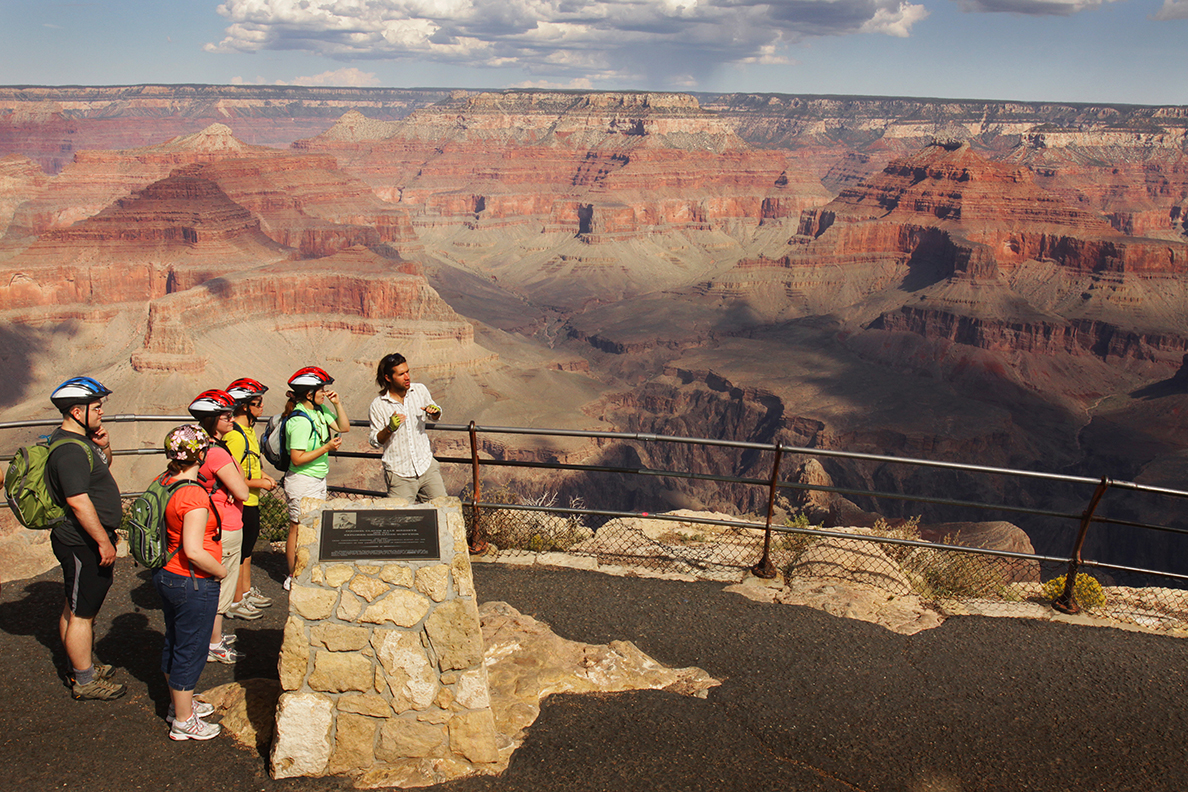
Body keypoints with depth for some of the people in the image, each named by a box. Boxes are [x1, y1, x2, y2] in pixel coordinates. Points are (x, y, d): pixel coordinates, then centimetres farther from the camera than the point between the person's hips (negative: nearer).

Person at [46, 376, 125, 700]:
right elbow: (78, 502, -28)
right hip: (83, 544, -11)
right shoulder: (69, 450, -23)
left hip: (85, 541, 11)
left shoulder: (81, 439, 9)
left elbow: (101, 468, 27)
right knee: (81, 613, 0)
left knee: (77, 608, 21)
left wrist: (104, 446, 5)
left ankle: (80, 665, 35)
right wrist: (104, 542, -23)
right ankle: (85, 681, 10)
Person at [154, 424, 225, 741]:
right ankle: (184, 721, 18)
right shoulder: (194, 495, -26)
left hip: (166, 575, 9)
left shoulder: (165, 483, 1)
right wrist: (221, 571, -14)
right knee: (190, 651, 5)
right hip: (193, 584, -9)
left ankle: (179, 703, 40)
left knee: (174, 644, 22)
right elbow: (194, 551, -29)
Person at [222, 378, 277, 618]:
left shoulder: (248, 429, 9)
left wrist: (262, 475, 8)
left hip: (251, 501, 10)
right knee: (239, 553, 1)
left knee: (248, 546, 20)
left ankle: (246, 591, 34)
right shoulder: (235, 436, -23)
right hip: (240, 504, -10)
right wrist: (260, 483, -17)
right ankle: (235, 603, 12)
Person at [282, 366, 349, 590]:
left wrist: (337, 404, 1)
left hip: (319, 479, 9)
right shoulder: (300, 421, -21)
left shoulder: (320, 410, 4)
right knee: (298, 529, 2)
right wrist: (327, 448, -21)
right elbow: (297, 459, -23)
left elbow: (344, 427, 13)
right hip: (302, 481, -9)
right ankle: (293, 578, 13)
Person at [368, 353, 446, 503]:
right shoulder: (378, 405, -8)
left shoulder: (420, 390, 2)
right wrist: (390, 429, -21)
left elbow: (433, 416, 19)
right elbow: (374, 442, -1)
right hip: (399, 474, -3)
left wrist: (435, 412, -5)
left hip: (427, 466, 3)